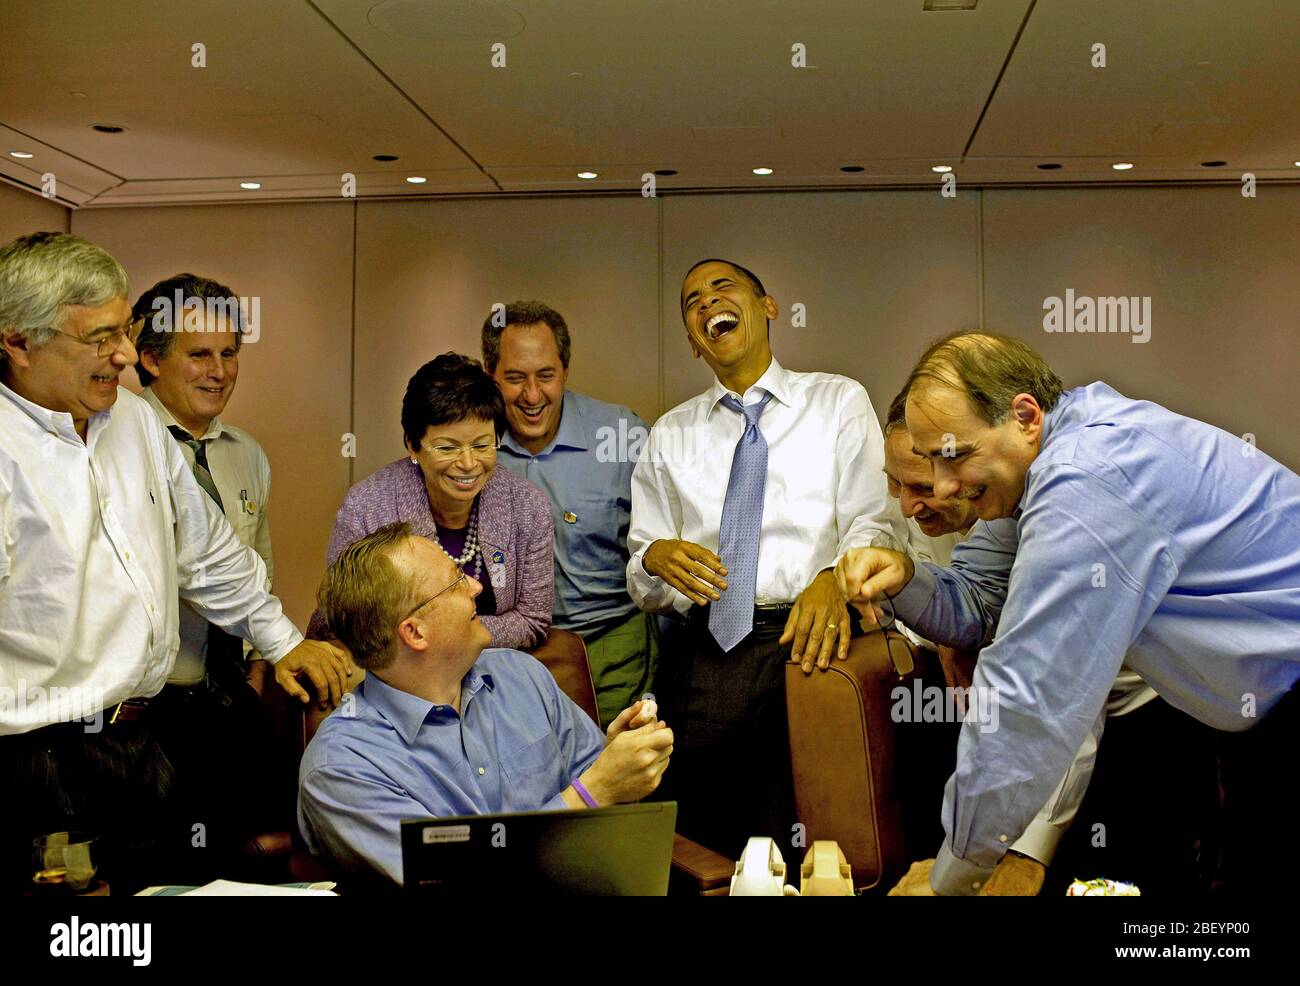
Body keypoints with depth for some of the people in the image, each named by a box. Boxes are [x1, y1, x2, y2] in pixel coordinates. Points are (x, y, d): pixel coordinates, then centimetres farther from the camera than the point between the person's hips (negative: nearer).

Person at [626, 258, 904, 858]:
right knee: (698, 862, -5)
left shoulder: (838, 402, 11)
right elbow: (642, 587, 16)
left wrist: (834, 578, -22)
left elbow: (874, 520, -1)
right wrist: (656, 558, -8)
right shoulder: (670, 436, 18)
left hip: (809, 636, -2)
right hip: (704, 656, 3)